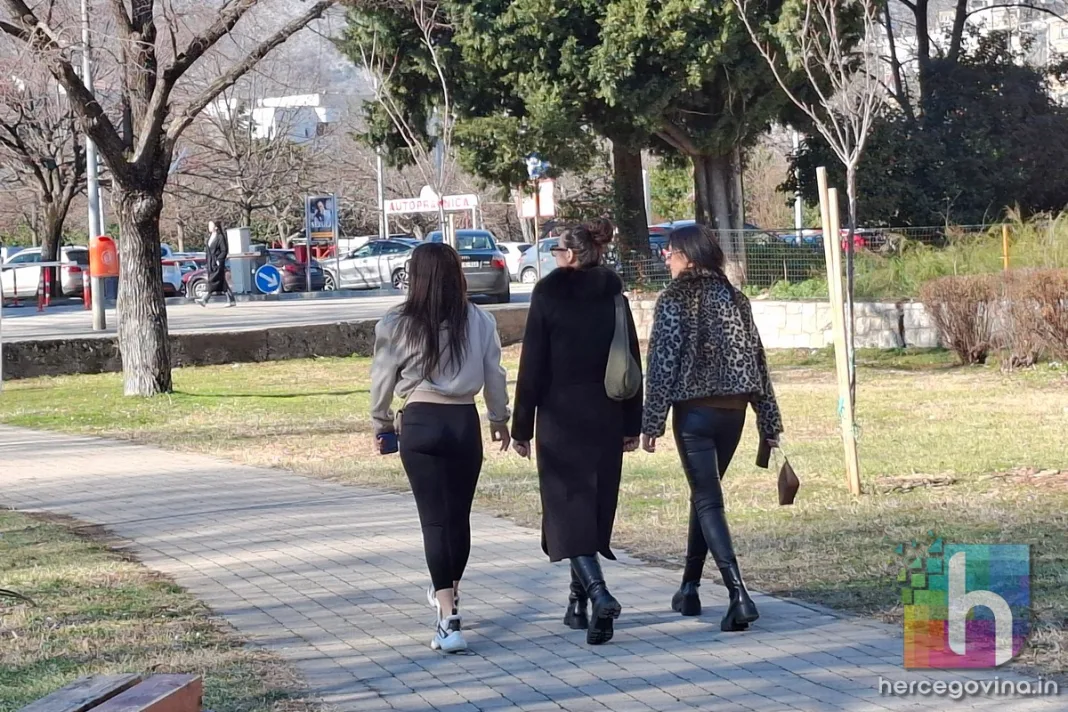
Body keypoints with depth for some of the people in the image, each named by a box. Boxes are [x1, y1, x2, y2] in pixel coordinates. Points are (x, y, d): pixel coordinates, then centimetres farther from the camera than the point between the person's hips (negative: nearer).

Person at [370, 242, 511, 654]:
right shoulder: (478, 322, -2)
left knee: (435, 518, -2)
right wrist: (499, 419, 21)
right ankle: (449, 594, 37)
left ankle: (448, 619, -11)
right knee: (459, 515, 16)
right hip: (465, 421, 2)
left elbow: (383, 379, 1)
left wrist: (381, 424, 16)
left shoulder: (398, 325, -6)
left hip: (420, 422, -2)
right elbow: (494, 375, 5)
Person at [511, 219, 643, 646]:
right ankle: (579, 603, 21)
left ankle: (598, 593, -27)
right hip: (606, 419, 5)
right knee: (597, 507, 13)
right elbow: (632, 363, 7)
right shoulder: (614, 296, 5)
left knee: (568, 505, -6)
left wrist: (522, 427, -1)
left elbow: (532, 367, -7)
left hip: (561, 418, -5)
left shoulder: (548, 296, -7)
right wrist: (632, 424, 13)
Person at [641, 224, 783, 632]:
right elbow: (756, 358, 9)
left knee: (708, 501, -6)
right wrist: (769, 421, 13)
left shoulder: (674, 299, -7)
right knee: (704, 495, 19)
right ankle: (689, 589, 26)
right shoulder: (733, 297, 9)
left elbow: (662, 363, -12)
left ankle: (738, 594, -21)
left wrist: (652, 422, -9)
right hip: (733, 411, 5)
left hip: (694, 411, -5)